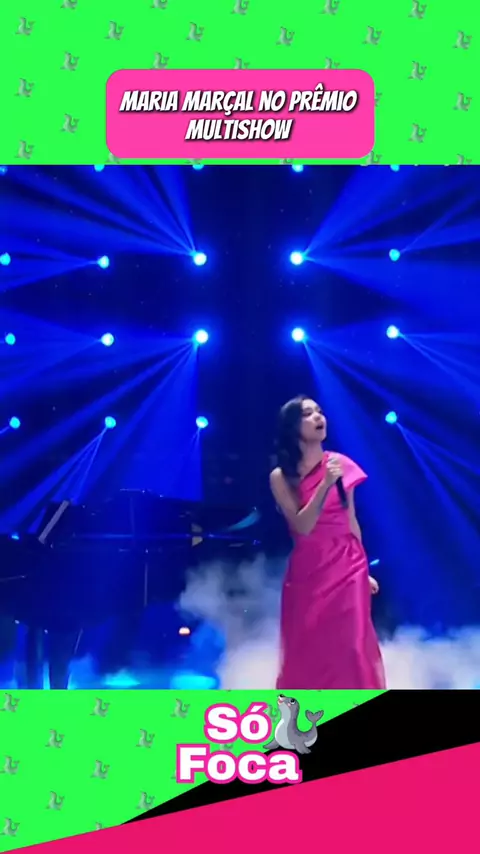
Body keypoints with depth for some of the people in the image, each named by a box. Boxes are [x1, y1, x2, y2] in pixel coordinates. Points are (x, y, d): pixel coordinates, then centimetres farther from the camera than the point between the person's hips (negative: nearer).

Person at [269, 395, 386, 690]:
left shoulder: (340, 463, 1)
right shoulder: (281, 476, -4)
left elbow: (351, 521, 8)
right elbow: (302, 527, -14)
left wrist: (363, 570, 11)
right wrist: (325, 484, -23)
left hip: (345, 569, 1)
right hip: (307, 572, -1)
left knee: (350, 648, 1)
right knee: (307, 652, 6)